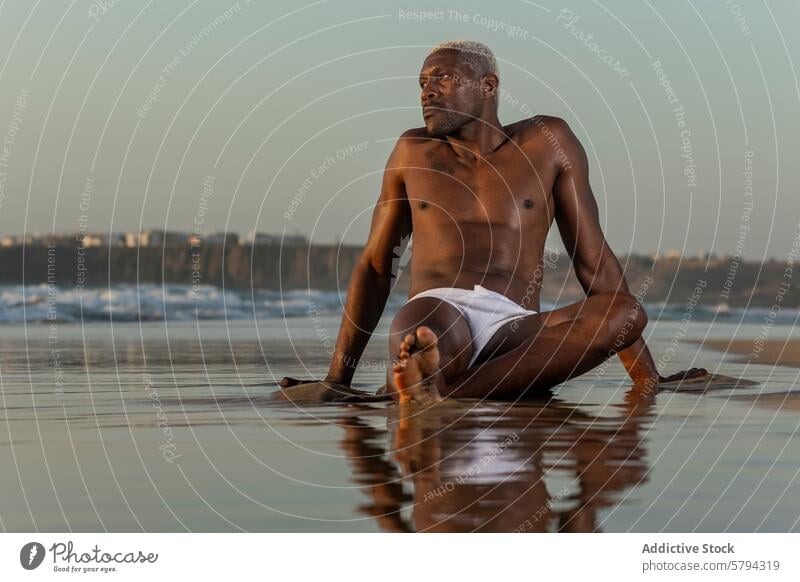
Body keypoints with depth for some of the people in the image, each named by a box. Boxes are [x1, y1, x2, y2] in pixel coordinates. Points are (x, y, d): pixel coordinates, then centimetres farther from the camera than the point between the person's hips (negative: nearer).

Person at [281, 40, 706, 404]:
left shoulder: (547, 143, 15)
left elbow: (593, 261, 15)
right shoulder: (413, 152, 19)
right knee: (418, 338, -37)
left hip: (513, 327, 0)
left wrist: (647, 378, 11)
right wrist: (337, 379, 15)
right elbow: (375, 266, 23)